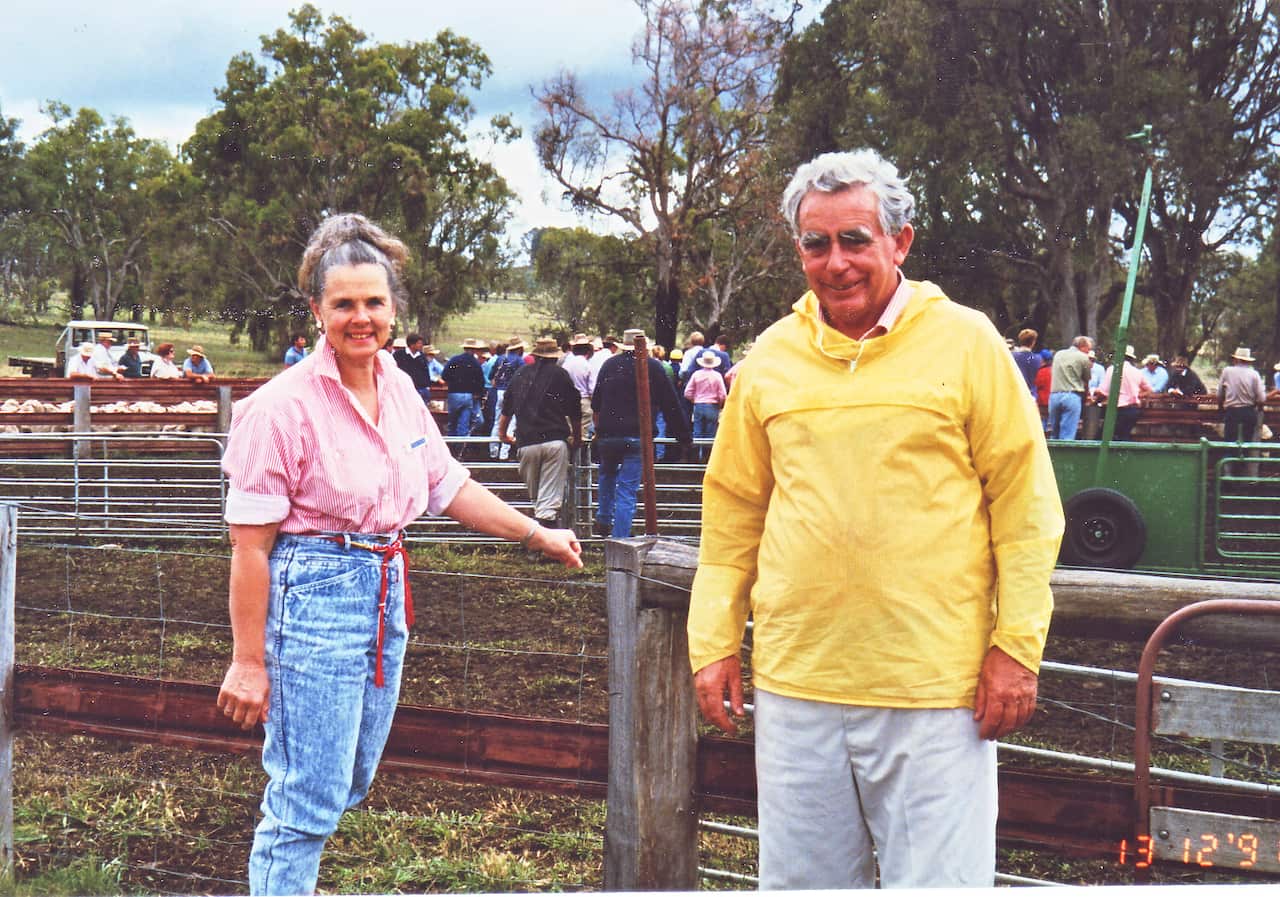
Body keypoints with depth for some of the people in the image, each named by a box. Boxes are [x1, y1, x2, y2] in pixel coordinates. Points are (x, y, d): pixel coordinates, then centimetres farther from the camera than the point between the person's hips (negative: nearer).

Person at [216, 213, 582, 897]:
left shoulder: (399, 390, 7)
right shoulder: (283, 404, -14)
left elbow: (449, 486, 19)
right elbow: (250, 543, -13)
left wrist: (539, 536, 20)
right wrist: (248, 661, -14)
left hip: (385, 592, 8)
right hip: (312, 591, -7)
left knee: (349, 782, 18)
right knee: (308, 800, -3)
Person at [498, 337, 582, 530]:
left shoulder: (520, 374, 14)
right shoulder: (560, 374, 5)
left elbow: (506, 410, 25)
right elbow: (575, 412, 9)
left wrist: (502, 433, 41)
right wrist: (577, 438, 25)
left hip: (526, 443, 3)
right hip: (556, 441, -2)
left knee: (535, 497, 15)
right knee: (550, 499, -5)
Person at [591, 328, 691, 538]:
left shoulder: (609, 364, 11)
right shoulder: (653, 366, 2)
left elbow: (595, 404, 18)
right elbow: (671, 405, 4)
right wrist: (683, 435, 13)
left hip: (607, 434, 3)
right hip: (637, 435, -3)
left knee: (607, 475, 30)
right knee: (627, 491, -2)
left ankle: (604, 520, 26)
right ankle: (620, 541, -6)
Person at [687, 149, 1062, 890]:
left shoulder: (966, 342, -2)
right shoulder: (772, 357, 7)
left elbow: (1024, 504, -1)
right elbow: (733, 512, 13)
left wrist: (1017, 645, -6)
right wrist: (715, 641, 8)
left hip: (934, 686, -3)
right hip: (796, 682, 4)